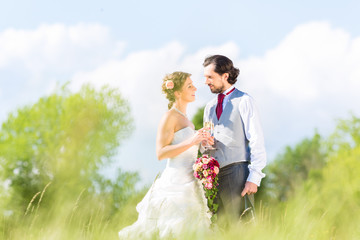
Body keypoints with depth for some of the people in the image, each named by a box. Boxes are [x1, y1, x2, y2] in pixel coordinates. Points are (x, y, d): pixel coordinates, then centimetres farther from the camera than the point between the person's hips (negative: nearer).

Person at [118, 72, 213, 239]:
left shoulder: (184, 118, 18)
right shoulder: (170, 117, -9)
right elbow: (161, 153, -17)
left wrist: (200, 142, 13)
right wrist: (191, 141, -22)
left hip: (188, 184, 9)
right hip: (176, 183, -9)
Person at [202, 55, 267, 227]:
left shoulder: (243, 101, -1)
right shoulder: (210, 107, 20)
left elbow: (256, 142, -7)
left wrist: (254, 178, -14)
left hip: (237, 171, -6)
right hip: (214, 175, 6)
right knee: (221, 227, 2)